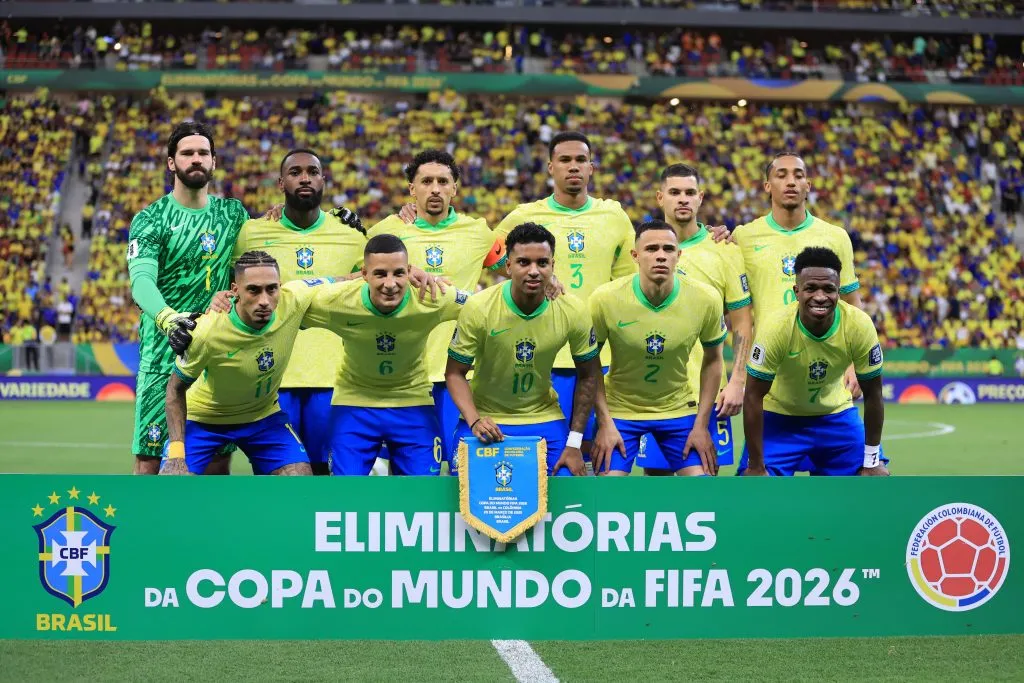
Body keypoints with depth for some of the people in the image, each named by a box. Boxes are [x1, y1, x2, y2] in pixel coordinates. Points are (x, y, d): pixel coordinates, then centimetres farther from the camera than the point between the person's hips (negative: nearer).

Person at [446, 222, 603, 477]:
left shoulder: (573, 311, -13)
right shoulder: (478, 308, -17)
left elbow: (588, 375, -1)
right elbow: (455, 372, -8)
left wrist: (574, 442, -4)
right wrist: (475, 420, -25)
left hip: (544, 419, 2)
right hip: (485, 420, -1)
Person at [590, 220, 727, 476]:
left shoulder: (706, 299, -14)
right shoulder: (605, 299, -19)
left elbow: (712, 360, 1)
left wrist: (701, 425, -2)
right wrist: (605, 423, -10)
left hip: (678, 409, 1)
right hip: (619, 409, -1)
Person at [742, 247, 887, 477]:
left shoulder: (859, 326, -24)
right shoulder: (775, 328, -29)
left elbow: (872, 394, -11)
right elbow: (753, 397, -21)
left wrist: (872, 462, -7)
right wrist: (756, 467, -20)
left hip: (836, 415, 2)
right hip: (779, 417, -2)